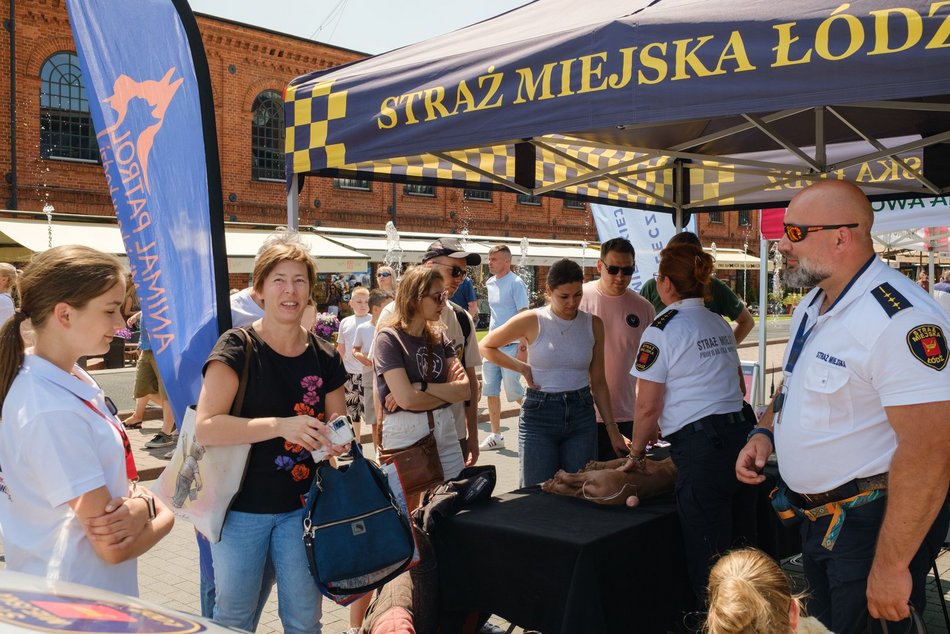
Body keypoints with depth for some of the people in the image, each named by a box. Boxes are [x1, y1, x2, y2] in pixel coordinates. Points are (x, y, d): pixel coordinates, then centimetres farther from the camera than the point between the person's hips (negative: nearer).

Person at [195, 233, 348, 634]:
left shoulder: (324, 358, 0)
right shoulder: (237, 348, -12)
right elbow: (206, 428, -22)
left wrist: (337, 443, -14)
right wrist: (280, 425, -32)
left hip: (301, 507, 3)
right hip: (241, 507, -3)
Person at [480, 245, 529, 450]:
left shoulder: (516, 283, -10)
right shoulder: (490, 283, 11)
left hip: (511, 345, -7)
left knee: (513, 390, -4)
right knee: (490, 390, 6)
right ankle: (496, 436, 16)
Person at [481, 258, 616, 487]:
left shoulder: (593, 324, 3)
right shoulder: (532, 321, -6)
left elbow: (598, 382, 8)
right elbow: (486, 347, 5)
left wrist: (612, 428, 5)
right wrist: (523, 368, -3)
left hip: (582, 416, 3)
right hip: (539, 414, -3)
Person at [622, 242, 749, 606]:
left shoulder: (663, 329, -9)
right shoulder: (719, 324, 14)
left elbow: (648, 406, -10)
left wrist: (636, 454, 3)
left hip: (699, 447, -8)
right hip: (738, 436, 8)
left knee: (705, 556, 1)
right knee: (729, 545, 19)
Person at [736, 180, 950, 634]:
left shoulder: (899, 319, -27)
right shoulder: (812, 305, 5)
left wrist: (891, 567, -27)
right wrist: (765, 431, 2)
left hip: (872, 525, -9)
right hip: (817, 518, 9)